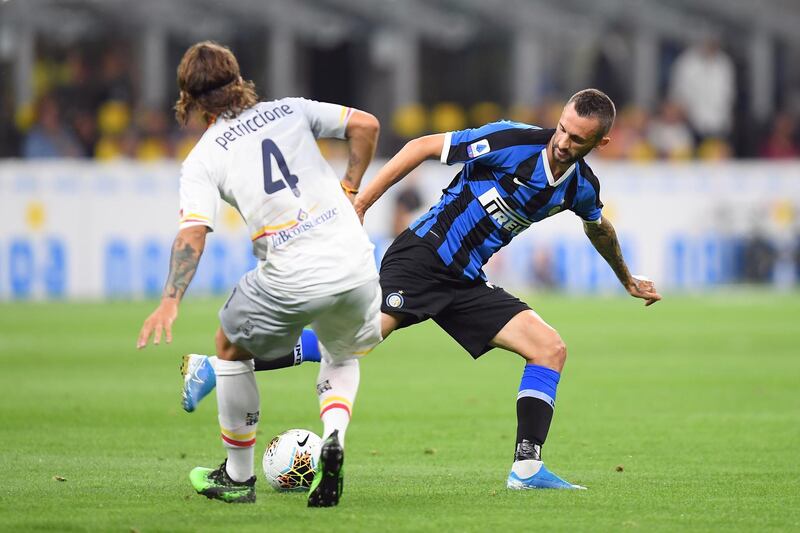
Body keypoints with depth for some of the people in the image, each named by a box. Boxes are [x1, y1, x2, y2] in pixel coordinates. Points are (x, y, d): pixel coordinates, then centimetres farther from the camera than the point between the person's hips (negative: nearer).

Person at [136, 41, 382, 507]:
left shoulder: (203, 159, 3)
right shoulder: (290, 111, 13)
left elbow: (193, 232, -11)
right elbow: (366, 125, 7)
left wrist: (171, 301, -17)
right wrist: (350, 192, 17)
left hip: (291, 280, -3)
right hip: (354, 267, 3)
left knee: (231, 349, 25)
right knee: (343, 359, 30)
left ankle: (238, 477, 31)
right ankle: (334, 435, -2)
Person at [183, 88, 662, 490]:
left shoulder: (582, 189, 4)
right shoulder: (512, 141, -15)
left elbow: (600, 229, 30)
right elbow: (424, 147, -8)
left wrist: (628, 279, 45)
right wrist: (358, 206, -10)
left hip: (466, 282, 7)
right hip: (420, 256, -6)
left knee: (551, 349, -6)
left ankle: (527, 468, -5)